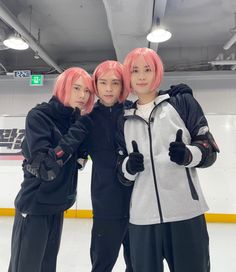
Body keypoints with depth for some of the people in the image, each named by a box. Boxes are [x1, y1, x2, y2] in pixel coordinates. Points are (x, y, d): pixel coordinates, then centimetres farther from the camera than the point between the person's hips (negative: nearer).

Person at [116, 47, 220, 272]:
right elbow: (122, 174, 13)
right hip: (142, 216, 3)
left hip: (185, 212, -2)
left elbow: (210, 148, 1)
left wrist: (188, 154, -19)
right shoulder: (125, 120, 12)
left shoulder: (182, 102, 4)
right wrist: (129, 166, -9)